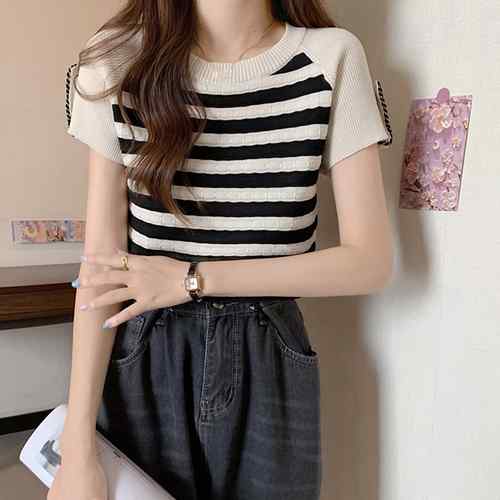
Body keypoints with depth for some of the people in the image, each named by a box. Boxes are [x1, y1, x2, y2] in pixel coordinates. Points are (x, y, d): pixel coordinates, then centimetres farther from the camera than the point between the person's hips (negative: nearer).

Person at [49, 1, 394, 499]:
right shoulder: (119, 57, -4)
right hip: (143, 362, 1)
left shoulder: (332, 58, -7)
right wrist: (78, 447, -9)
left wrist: (195, 279, -15)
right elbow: (102, 259, -6)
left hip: (270, 364, 0)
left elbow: (370, 261, -10)